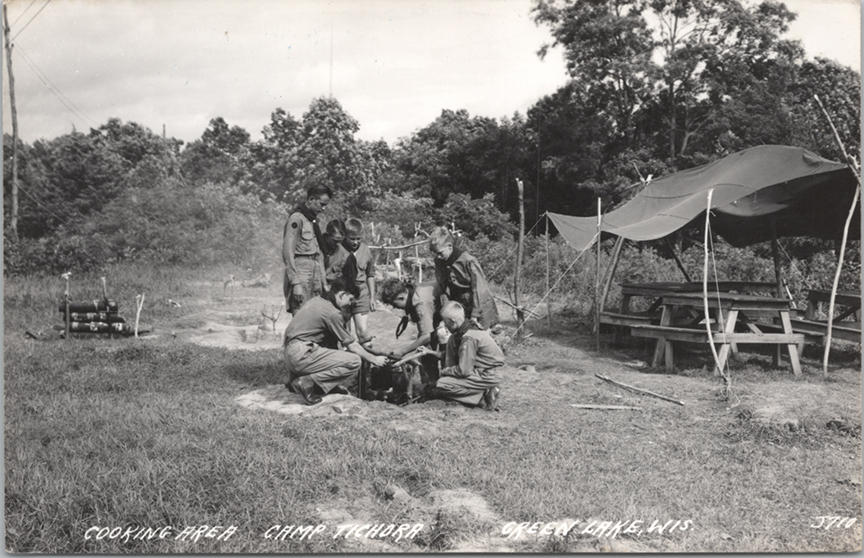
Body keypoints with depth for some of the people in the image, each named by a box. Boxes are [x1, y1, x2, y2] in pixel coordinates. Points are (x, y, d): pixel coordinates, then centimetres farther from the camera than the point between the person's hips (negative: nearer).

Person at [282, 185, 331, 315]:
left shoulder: (313, 220, 18)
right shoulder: (296, 219, -8)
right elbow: (288, 252, -14)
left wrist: (323, 281, 12)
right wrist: (295, 283, -18)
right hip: (301, 273, -8)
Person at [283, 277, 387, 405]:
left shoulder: (316, 301, 15)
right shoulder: (332, 313, -12)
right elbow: (352, 346, -5)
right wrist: (374, 360, 7)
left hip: (288, 351, 10)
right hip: (301, 356, -10)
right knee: (354, 362, -11)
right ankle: (308, 382, -11)